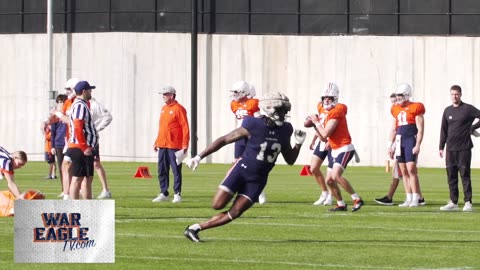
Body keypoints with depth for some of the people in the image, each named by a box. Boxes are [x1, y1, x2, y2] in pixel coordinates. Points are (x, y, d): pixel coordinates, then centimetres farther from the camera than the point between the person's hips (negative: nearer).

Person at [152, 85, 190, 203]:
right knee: (162, 170, 8)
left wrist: (185, 145, -16)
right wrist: (156, 142, 19)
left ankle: (177, 194, 1)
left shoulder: (178, 109, -9)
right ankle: (163, 194, 14)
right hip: (162, 145, 8)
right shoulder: (164, 109, 16)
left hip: (174, 146, -8)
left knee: (176, 170, -3)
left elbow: (185, 127, -12)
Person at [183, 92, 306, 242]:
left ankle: (196, 228, 3)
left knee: (234, 213, -6)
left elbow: (290, 160, 13)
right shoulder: (253, 126, -14)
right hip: (242, 169, -4)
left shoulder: (284, 131, 2)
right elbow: (224, 140, -7)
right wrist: (199, 157, -8)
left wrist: (298, 144, -7)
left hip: (257, 179, 4)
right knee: (217, 205, -14)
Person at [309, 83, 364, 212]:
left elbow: (325, 134, -19)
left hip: (344, 149, -10)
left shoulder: (336, 112, -15)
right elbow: (323, 138, 16)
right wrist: (315, 125, 7)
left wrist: (317, 122, -5)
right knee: (329, 180, 7)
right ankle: (341, 204, 20)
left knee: (336, 176, -24)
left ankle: (357, 199, -18)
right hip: (335, 150, 10)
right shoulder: (327, 113, 15)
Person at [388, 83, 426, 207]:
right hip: (399, 141, 7)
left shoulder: (415, 108, -5)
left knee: (411, 169, -13)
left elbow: (420, 129, -8)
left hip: (411, 140, -7)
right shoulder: (396, 109, 14)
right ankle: (409, 199, 9)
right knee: (404, 171, 6)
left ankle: (417, 198, -10)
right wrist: (391, 145, 18)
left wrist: (417, 145, -15)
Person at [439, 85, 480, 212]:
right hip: (450, 149, 5)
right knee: (451, 176, 6)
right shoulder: (447, 111, 11)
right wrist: (441, 147, 10)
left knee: (465, 175, -5)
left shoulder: (468, 109, -3)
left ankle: (468, 202, -3)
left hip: (464, 148, -5)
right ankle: (453, 202, 12)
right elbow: (444, 130, 14)